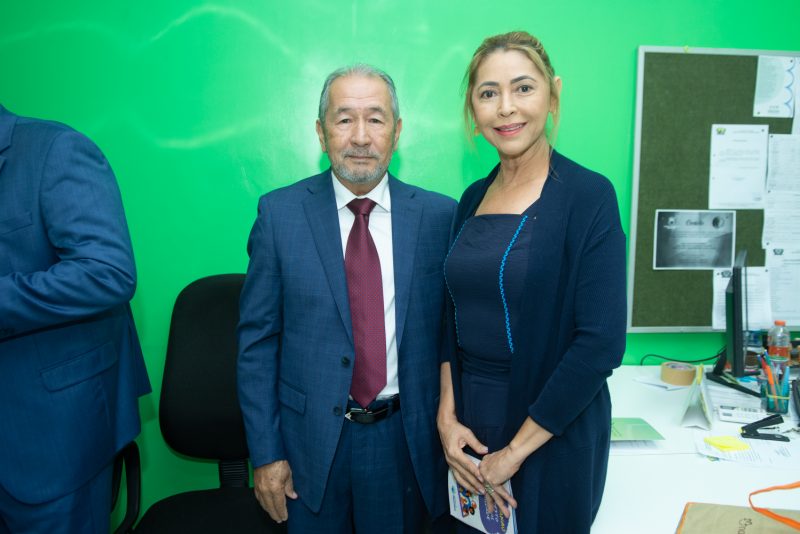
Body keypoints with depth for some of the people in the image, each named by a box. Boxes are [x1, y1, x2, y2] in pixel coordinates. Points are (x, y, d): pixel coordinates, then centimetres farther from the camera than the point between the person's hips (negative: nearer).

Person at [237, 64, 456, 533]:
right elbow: (257, 340, -3)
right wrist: (265, 452, -4)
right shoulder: (279, 213, -6)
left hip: (408, 441, 1)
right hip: (311, 438, 0)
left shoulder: (440, 216, -5)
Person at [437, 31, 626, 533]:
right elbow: (455, 317, 8)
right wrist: (448, 416, -3)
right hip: (471, 425, 5)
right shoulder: (474, 199, 3)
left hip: (552, 433, -5)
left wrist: (516, 450, -14)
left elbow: (601, 341, -19)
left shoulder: (587, 195, -14)